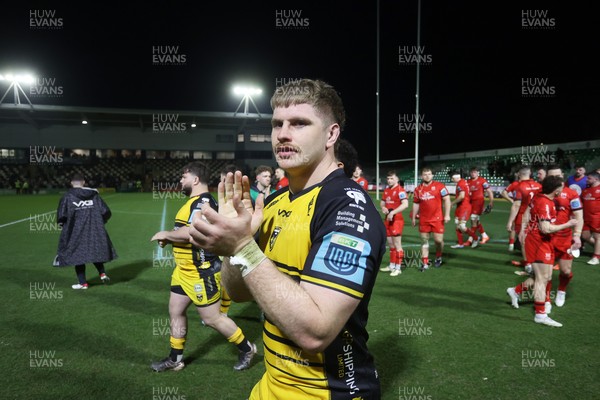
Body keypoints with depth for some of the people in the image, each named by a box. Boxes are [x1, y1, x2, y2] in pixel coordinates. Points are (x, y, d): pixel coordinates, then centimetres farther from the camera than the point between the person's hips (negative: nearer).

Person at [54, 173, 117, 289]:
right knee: (95, 250, 22)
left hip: (76, 232, -3)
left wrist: (61, 224, 9)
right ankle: (102, 273, 9)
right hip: (95, 230, 3)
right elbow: (106, 212, 0)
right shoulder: (94, 194, 2)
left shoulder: (67, 196, -7)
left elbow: (62, 215, -12)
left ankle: (83, 283, 15)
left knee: (78, 255, 9)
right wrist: (100, 222, 17)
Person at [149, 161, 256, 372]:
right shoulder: (195, 201, 12)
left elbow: (192, 232, -33)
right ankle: (175, 359, 31)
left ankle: (246, 348, 21)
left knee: (212, 318, 2)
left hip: (201, 273, -10)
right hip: (184, 271, 10)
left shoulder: (203, 202, -21)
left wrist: (166, 234, -17)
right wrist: (170, 239, 5)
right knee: (176, 312, 15)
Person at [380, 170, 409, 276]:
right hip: (388, 220, 9)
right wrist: (383, 208, 0)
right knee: (390, 244, 16)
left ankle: (398, 268, 3)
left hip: (397, 220, -9)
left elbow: (405, 204, -25)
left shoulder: (400, 190, -14)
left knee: (397, 244, -4)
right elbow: (382, 202, 23)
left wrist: (393, 212, -28)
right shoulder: (386, 190, 13)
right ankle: (392, 266, 27)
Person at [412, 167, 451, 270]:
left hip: (437, 219, -3)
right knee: (424, 240, 6)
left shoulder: (439, 186, -4)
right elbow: (416, 204, 15)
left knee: (438, 240, 0)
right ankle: (425, 263, 13)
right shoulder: (418, 189, 8)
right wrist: (413, 217, 15)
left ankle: (438, 258, 28)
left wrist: (447, 214, -10)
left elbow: (446, 200, -4)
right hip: (423, 220, 3)